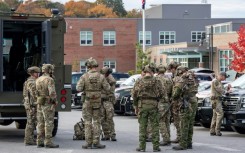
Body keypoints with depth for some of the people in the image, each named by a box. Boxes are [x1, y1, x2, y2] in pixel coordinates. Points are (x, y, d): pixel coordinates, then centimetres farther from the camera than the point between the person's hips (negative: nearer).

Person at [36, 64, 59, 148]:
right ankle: (48, 142, -7)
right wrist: (55, 101, -6)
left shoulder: (38, 80, 9)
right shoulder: (50, 80, -15)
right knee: (49, 124, -5)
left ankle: (40, 142, 9)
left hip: (40, 104, 8)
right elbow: (52, 93, -23)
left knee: (41, 123, 9)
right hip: (48, 104, -8)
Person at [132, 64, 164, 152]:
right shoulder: (156, 81, -1)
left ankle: (142, 146, 5)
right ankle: (155, 146, 5)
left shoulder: (139, 82, 1)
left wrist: (135, 106, 9)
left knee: (142, 126, 5)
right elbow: (161, 94, -3)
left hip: (142, 105, 0)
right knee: (155, 126, 6)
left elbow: (134, 94, 0)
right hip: (153, 105, 0)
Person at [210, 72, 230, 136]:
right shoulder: (215, 81, -11)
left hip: (218, 100, 10)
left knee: (215, 115, 8)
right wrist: (225, 91, 0)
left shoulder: (220, 82, 20)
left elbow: (223, 91, 19)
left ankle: (212, 131, 8)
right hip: (215, 100, -10)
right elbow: (219, 90, -17)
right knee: (220, 114, -16)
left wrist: (228, 88, 3)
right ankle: (217, 130, -18)